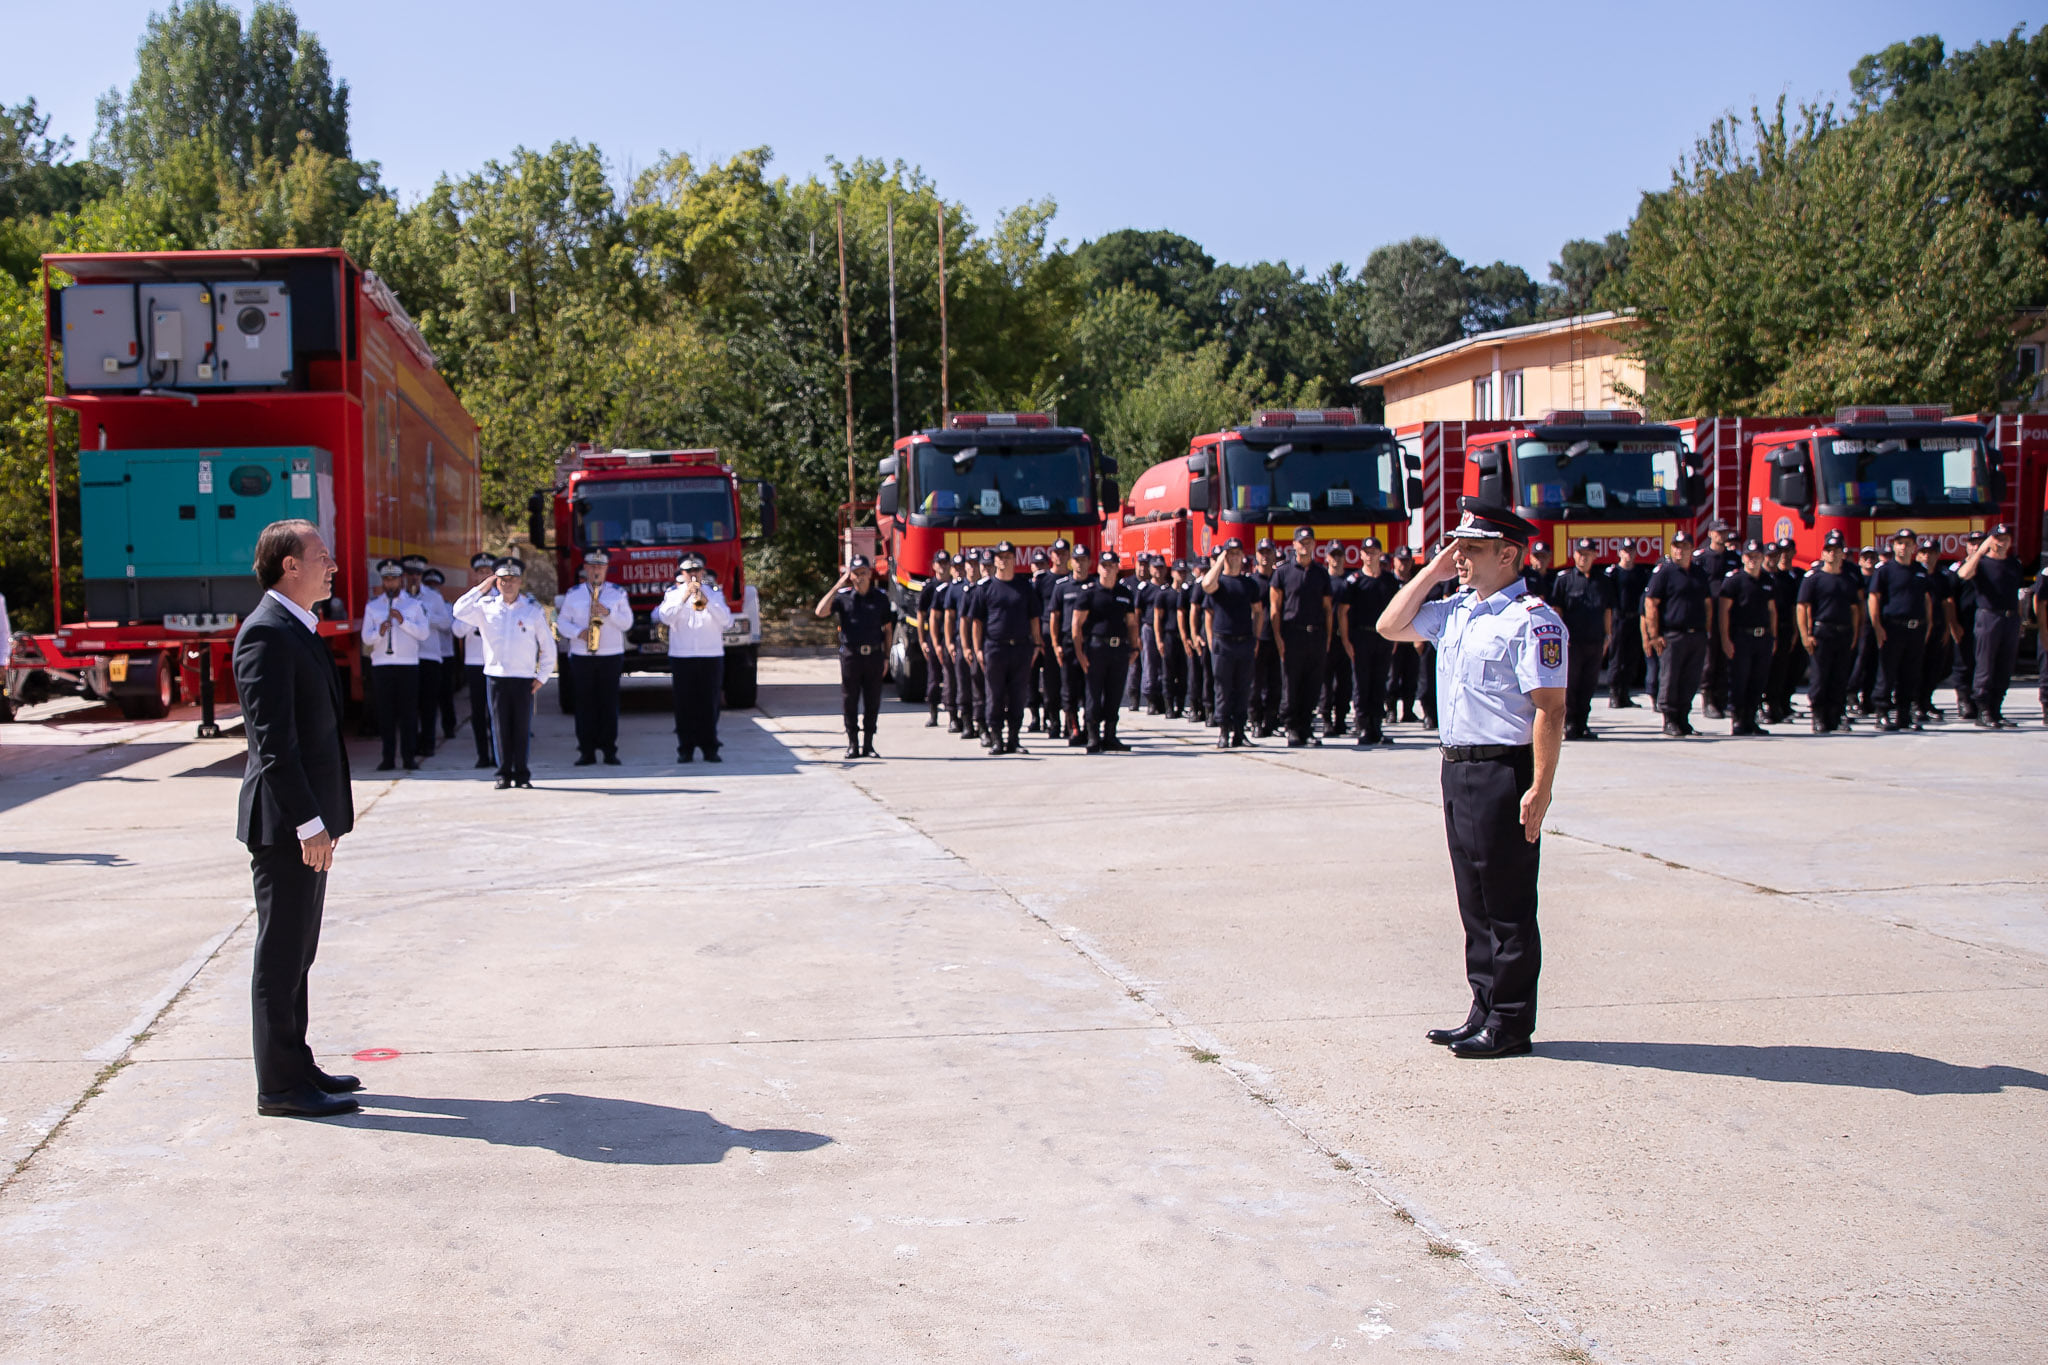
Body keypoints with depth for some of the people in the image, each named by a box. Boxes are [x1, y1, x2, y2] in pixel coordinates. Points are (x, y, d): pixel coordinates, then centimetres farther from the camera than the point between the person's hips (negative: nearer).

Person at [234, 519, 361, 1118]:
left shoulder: (298, 629, 15)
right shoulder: (266, 633, -16)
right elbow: (273, 738, -21)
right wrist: (308, 822, -22)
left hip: (309, 821, 10)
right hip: (286, 822, -10)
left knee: (296, 952, 16)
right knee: (281, 956, -2)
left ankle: (295, 1067, 26)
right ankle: (279, 1086, 4)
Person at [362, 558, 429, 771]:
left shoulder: (414, 604, 9)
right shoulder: (372, 606, 12)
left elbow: (424, 634, -1)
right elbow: (366, 638, 6)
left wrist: (403, 621, -13)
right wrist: (379, 631, -15)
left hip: (408, 664, -1)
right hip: (381, 664, 1)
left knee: (408, 711, -1)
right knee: (385, 712, 0)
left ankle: (409, 756, 3)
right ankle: (388, 757, 5)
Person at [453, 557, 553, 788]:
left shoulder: (533, 609, 4)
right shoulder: (486, 607, 7)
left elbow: (548, 644, 8)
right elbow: (459, 611, -6)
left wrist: (543, 676, 4)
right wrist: (481, 589, -4)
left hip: (524, 676, -1)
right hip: (495, 675, 1)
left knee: (522, 727, 0)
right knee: (500, 727, 2)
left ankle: (522, 774, 8)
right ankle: (504, 774, 8)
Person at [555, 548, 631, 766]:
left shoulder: (618, 593, 8)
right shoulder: (573, 593, 9)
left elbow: (627, 623, 3)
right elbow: (562, 621, 7)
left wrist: (608, 612, -13)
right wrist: (578, 632, -12)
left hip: (611, 656, 0)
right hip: (581, 656, 0)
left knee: (609, 703, -2)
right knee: (584, 704, -1)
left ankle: (610, 750, 3)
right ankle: (586, 751, 3)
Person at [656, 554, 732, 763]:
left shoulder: (714, 593, 10)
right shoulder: (673, 594, 10)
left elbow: (726, 620, -5)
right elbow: (665, 617, -8)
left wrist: (706, 602, -19)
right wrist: (683, 598, -19)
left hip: (711, 657, 0)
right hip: (681, 657, 0)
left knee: (709, 704, 0)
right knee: (684, 706, -1)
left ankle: (710, 749, 4)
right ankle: (685, 749, 5)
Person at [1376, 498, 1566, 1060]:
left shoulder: (1531, 619, -14)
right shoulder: (1456, 610, 13)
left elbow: (1550, 709, -18)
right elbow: (1390, 625, 21)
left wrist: (1540, 789, -22)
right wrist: (1433, 571, 11)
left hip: (1504, 772, -9)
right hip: (1457, 765, 9)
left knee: (1507, 904, 0)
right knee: (1475, 900, 15)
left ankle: (1510, 1023, 8)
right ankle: (1484, 1010, 24)